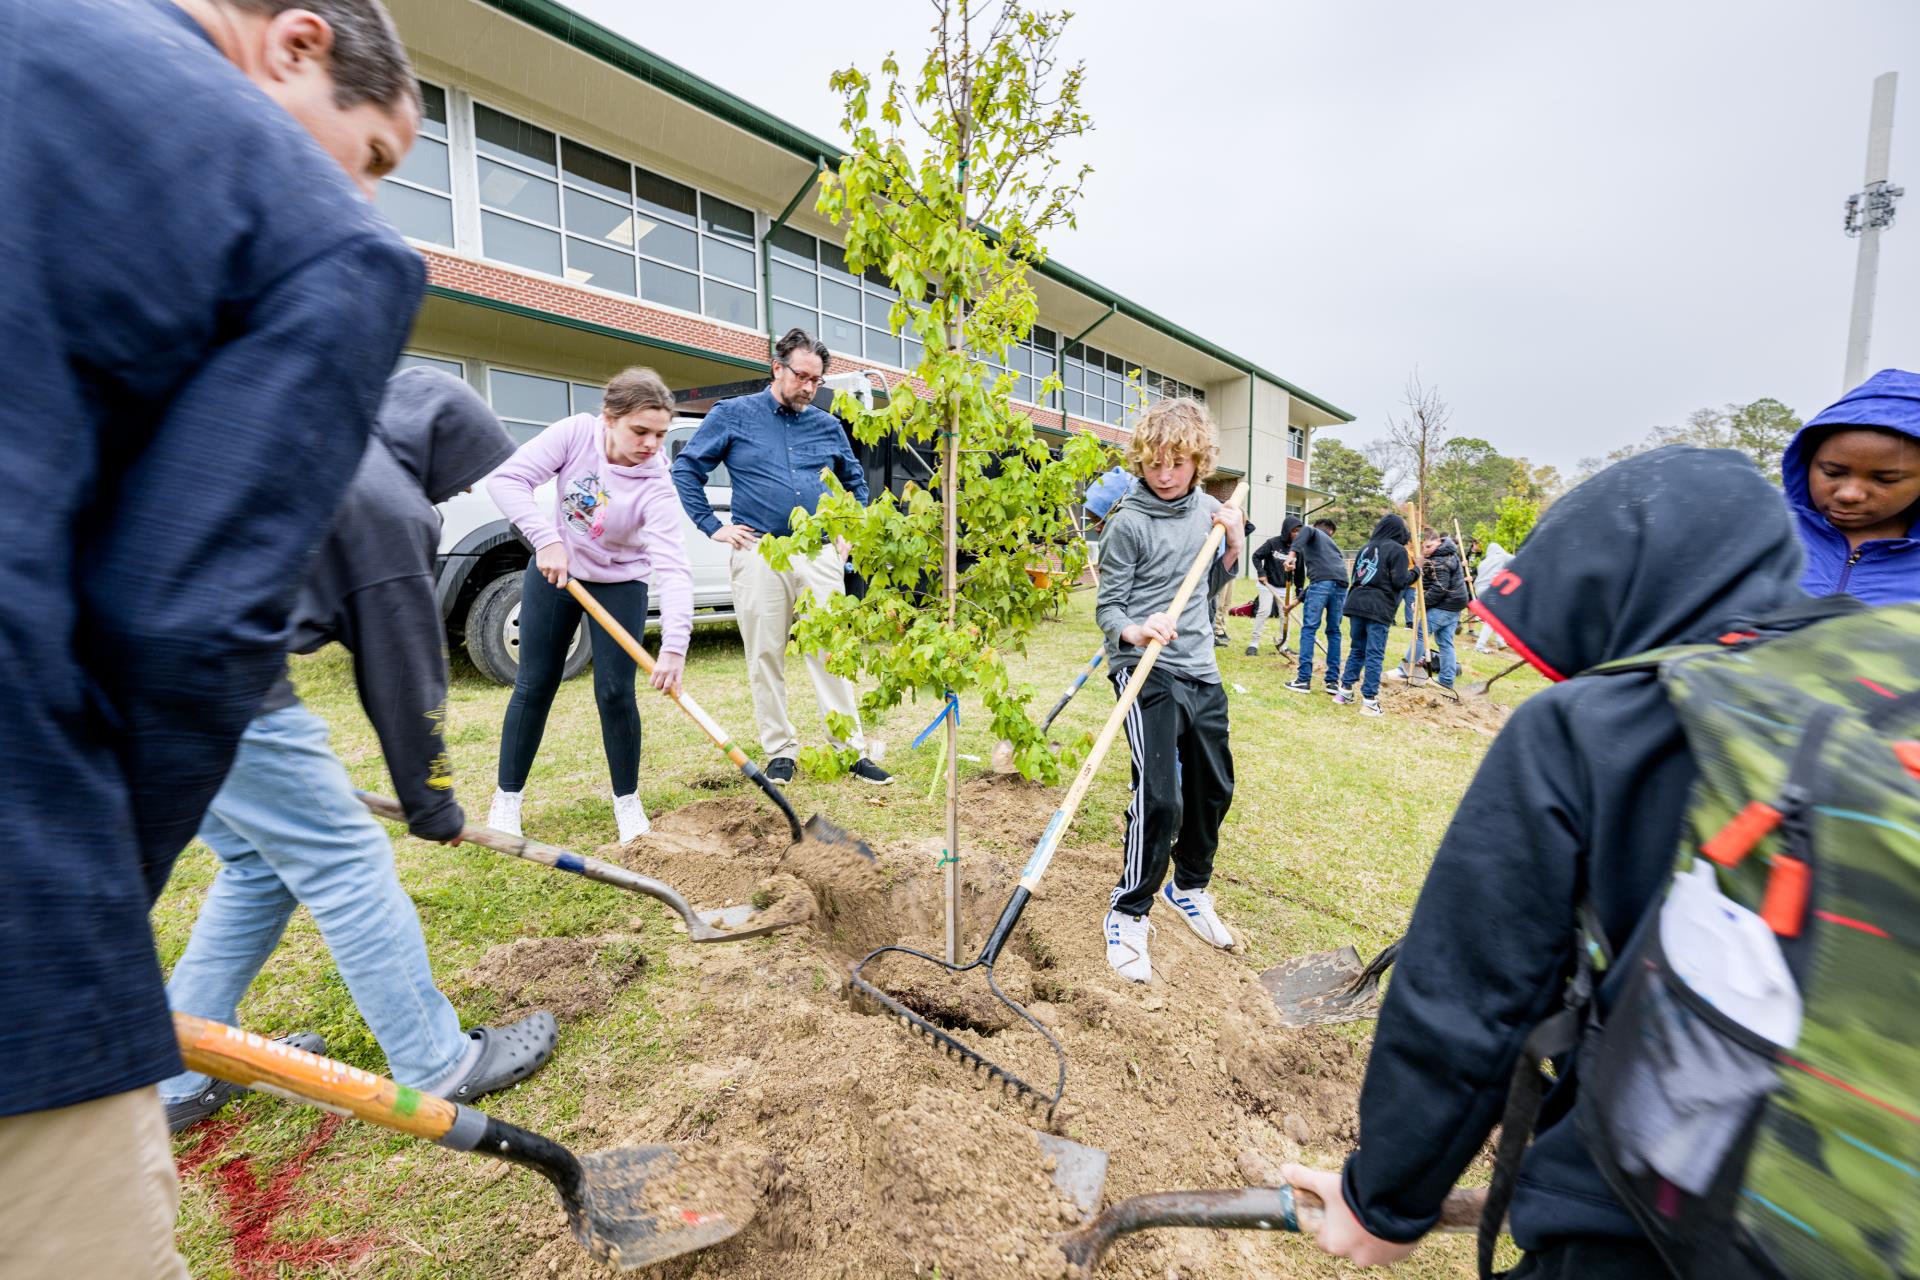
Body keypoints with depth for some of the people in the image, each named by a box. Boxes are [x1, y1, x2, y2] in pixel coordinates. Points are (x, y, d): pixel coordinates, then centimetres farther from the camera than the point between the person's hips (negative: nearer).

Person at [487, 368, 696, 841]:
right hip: (553, 568, 2)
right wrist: (547, 539, -34)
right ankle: (508, 798, 22)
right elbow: (507, 478, -20)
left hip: (620, 582, -2)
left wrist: (674, 646, -49)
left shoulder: (656, 487, -27)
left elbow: (673, 566, -38)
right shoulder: (576, 433, -20)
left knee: (615, 692, -8)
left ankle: (627, 801, 11)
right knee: (535, 685, 6)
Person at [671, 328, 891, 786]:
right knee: (766, 658, 3)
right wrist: (713, 526, -2)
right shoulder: (733, 414, 6)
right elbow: (685, 469, 6)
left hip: (819, 555, 2)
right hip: (759, 554, -1)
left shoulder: (827, 426, 14)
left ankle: (852, 749, 8)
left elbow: (856, 482, 26)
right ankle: (779, 751, 15)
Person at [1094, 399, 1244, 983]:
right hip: (1144, 670, -6)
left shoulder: (1207, 509, 9)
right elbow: (1107, 609, -9)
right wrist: (1135, 632, -30)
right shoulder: (1129, 524, -9)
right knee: (1159, 796, -15)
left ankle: (1189, 886, 39)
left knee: (1213, 789, 14)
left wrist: (1233, 546, 3)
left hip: (1200, 670, 7)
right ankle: (1128, 913, 7)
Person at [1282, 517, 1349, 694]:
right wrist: (1299, 600, 43)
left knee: (1308, 629, -2)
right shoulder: (1333, 544, 37)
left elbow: (1306, 531, -7)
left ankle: (1304, 680, -3)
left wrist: (1292, 553, -20)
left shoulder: (1314, 533, 21)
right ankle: (1333, 681, 14)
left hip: (1322, 582, -6)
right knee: (1334, 632, 14)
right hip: (1341, 585, 6)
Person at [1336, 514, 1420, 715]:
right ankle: (1369, 700, 0)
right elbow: (1400, 582, -7)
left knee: (1356, 649, 17)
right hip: (1379, 609, -6)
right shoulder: (1398, 550, -2)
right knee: (1375, 655, -1)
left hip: (1356, 603, 6)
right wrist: (1416, 570, 8)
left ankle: (1345, 690, 17)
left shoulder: (1366, 548, 16)